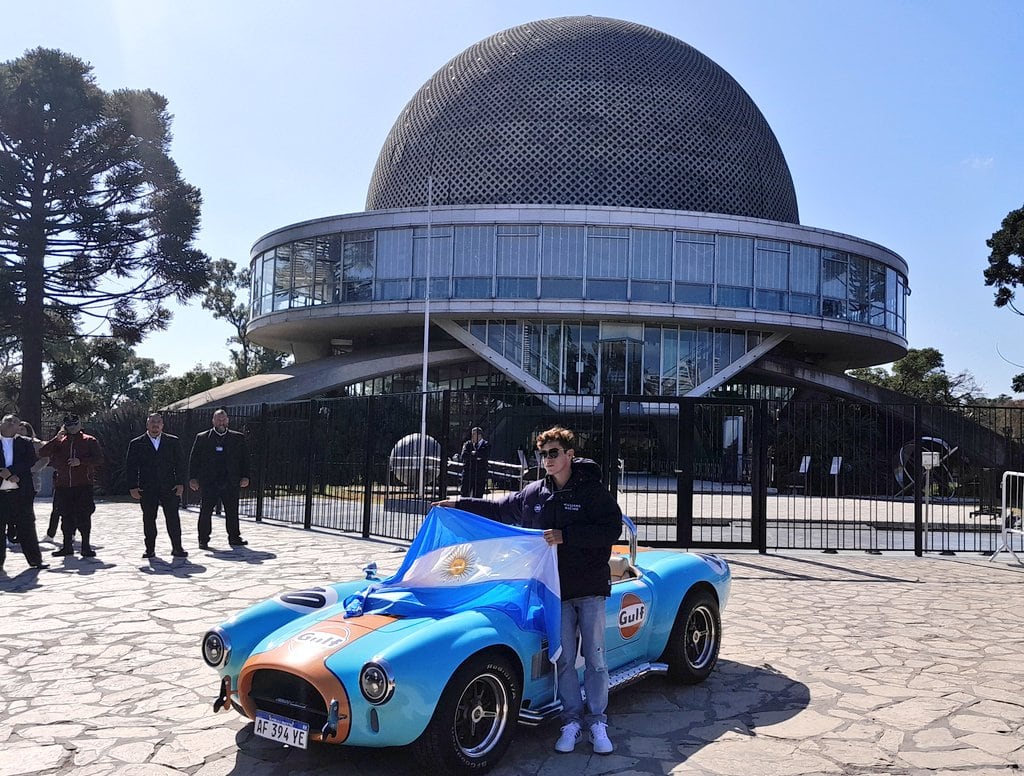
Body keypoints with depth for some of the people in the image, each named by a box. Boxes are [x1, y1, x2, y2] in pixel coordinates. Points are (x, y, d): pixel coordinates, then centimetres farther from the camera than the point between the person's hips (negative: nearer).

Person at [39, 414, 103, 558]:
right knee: (66, 516, 8)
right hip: (63, 485, 3)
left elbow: (99, 458, -2)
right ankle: (67, 545, 17)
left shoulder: (89, 441, 5)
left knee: (84, 516, -4)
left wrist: (81, 461, -15)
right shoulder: (59, 442, 12)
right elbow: (42, 452, 0)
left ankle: (86, 546, 1)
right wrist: (57, 437, -7)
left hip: (83, 485, -3)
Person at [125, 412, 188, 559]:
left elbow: (180, 463, 6)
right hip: (147, 489, 0)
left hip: (169, 487, 0)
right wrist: (132, 487, -5)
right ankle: (150, 549, 13)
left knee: (173, 518, -1)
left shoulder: (173, 441, 8)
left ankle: (177, 547, 5)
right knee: (149, 519, 4)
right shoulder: (136, 444, 5)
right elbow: (130, 467, 3)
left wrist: (180, 483, -2)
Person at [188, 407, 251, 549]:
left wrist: (245, 476, 0)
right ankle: (203, 540, 9)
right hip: (209, 482, -1)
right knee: (205, 511, 0)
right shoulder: (202, 438, 6)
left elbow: (245, 458, 9)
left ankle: (234, 537, 17)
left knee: (232, 511, 7)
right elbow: (194, 459, 5)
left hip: (231, 482, 1)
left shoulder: (238, 438, 9)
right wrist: (193, 478, -3)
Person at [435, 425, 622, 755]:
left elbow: (611, 528, -16)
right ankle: (572, 721, 16)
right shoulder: (534, 493, 6)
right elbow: (499, 510, 19)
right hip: (556, 589, 3)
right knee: (564, 659, 5)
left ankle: (597, 722, 14)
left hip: (591, 589, -3)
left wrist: (566, 536, -21)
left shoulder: (592, 490, -6)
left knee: (595, 658, 2)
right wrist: (460, 504, 14)